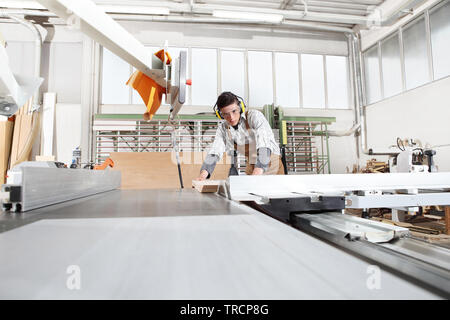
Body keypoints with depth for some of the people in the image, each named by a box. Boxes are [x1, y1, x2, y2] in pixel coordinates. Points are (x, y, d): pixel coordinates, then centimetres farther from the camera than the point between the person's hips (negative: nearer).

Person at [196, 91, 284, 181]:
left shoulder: (254, 116, -14)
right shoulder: (223, 128, 0)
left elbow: (264, 144, -27)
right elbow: (215, 151, -12)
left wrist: (259, 170, -42)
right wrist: (204, 173, -30)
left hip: (272, 167, -3)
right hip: (251, 168, 3)